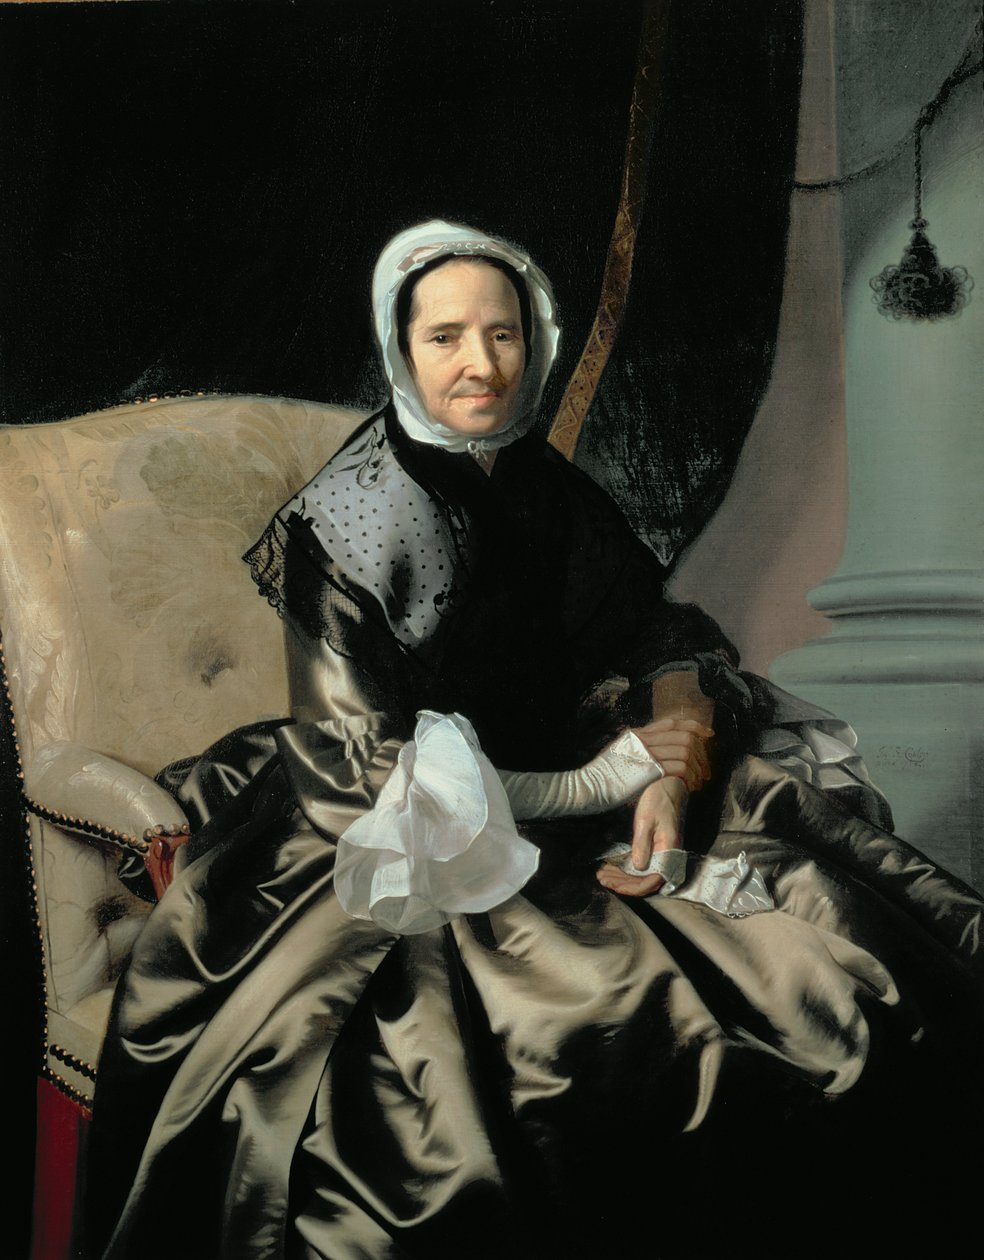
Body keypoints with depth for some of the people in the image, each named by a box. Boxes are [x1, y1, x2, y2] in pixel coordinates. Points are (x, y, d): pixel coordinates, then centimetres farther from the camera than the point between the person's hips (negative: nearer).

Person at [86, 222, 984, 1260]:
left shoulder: (542, 485, 8)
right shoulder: (361, 515, -11)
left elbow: (660, 636, 8)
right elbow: (369, 766, -16)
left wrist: (669, 779, -15)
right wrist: (625, 765, -14)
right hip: (433, 858, -6)